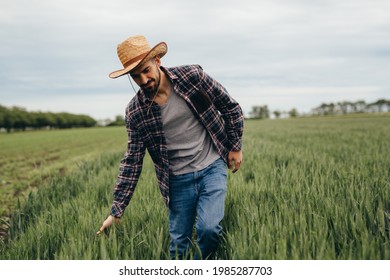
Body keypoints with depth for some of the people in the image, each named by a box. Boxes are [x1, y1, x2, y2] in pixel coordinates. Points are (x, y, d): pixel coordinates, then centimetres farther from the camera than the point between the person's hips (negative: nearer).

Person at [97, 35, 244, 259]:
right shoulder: (135, 112, -5)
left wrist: (236, 147, 2)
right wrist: (117, 211, -1)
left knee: (209, 228, -17)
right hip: (178, 180, 2)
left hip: (212, 167, -1)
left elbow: (230, 107, 3)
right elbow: (132, 161, 0)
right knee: (179, 243, 7)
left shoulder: (192, 76, -10)